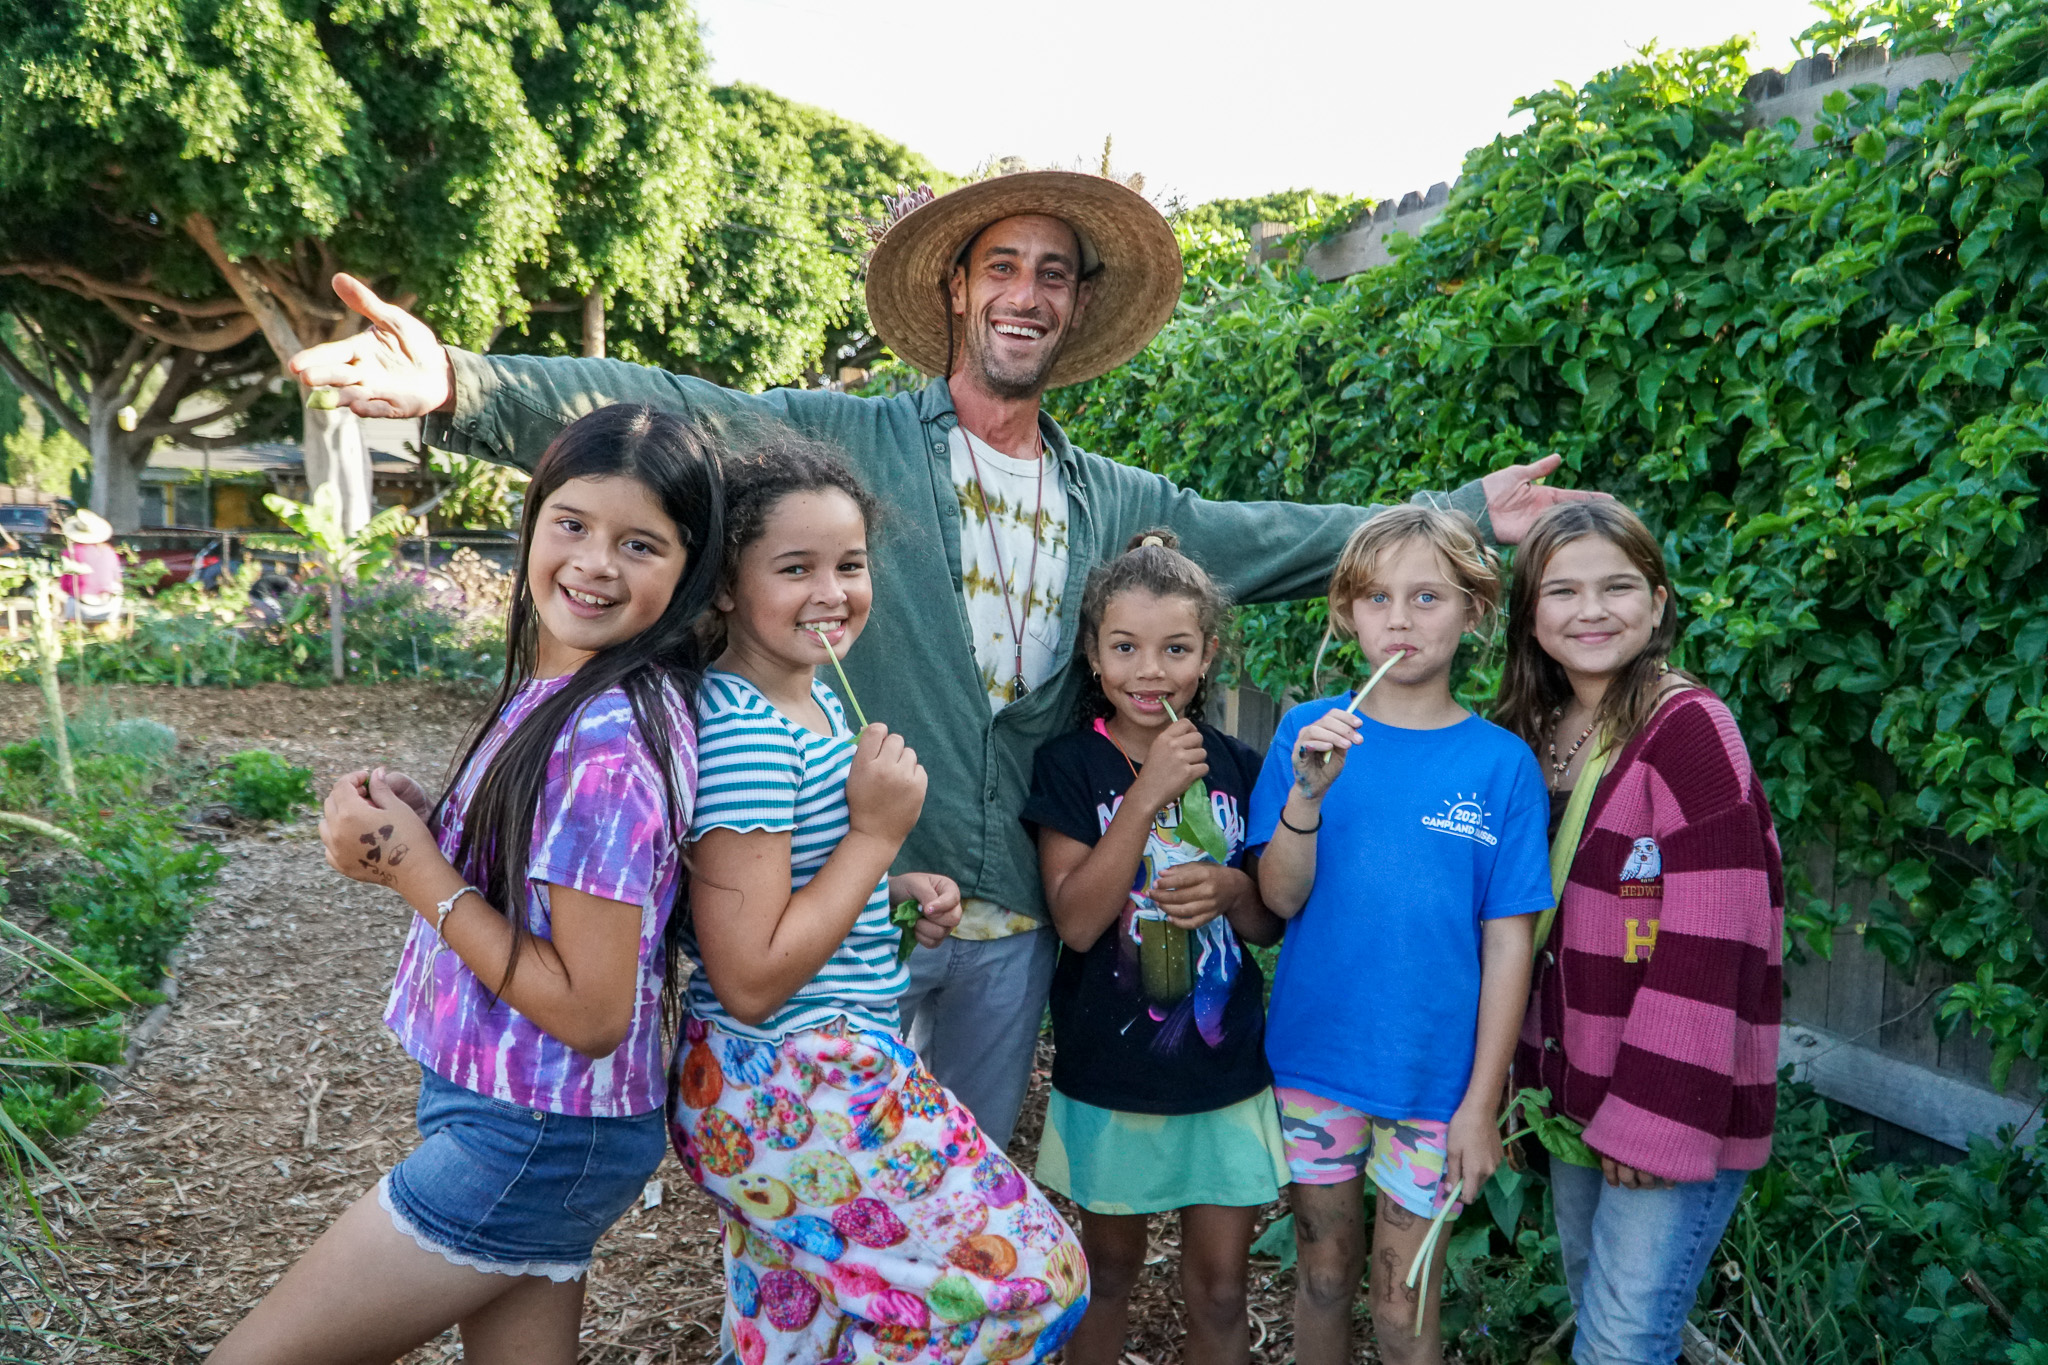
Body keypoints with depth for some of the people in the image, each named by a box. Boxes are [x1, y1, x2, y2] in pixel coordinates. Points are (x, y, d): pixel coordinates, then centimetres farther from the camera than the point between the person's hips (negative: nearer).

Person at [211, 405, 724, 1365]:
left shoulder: (609, 742, -26)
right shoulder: (557, 686, 3)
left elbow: (590, 1011, -24)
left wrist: (416, 873, -19)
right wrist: (422, 826, -6)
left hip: (531, 1141, -8)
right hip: (536, 1121, 8)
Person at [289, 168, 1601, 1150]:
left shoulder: (1115, 503, 8)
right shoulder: (845, 440, -6)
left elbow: (1276, 540, 14)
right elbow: (668, 418, -17)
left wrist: (1466, 513, 13)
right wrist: (461, 383, -32)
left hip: (1013, 916, 5)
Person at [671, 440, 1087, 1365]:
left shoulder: (814, 696, 7)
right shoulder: (743, 733, -23)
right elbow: (749, 981, -24)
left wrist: (899, 890, 5)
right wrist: (877, 832, -21)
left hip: (789, 1088, 10)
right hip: (798, 1094, -10)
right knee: (1032, 1277, 1)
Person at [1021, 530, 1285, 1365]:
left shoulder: (1235, 766, 0)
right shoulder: (1070, 767, -8)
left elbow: (1269, 924, 7)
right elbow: (1075, 919, -17)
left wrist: (1232, 890, -16)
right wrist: (1147, 795, -24)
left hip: (1225, 1069, 2)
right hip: (1109, 1072, -2)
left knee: (1218, 1288, 10)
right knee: (1108, 1269, 18)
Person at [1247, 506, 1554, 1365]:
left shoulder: (1500, 763, -6)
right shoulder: (1309, 731, -3)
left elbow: (1507, 944, -5)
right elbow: (1281, 899, -8)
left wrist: (1481, 1101, -6)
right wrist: (1307, 792, -25)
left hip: (1433, 1075, -1)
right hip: (1313, 1054, 1)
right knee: (1323, 1275, 17)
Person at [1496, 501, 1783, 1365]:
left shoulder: (1689, 729, -14)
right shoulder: (1534, 735, 8)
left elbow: (1708, 943, -19)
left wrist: (1654, 1113, -19)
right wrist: (1526, 1072, 8)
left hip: (1671, 1101, -7)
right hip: (1574, 1092, 7)